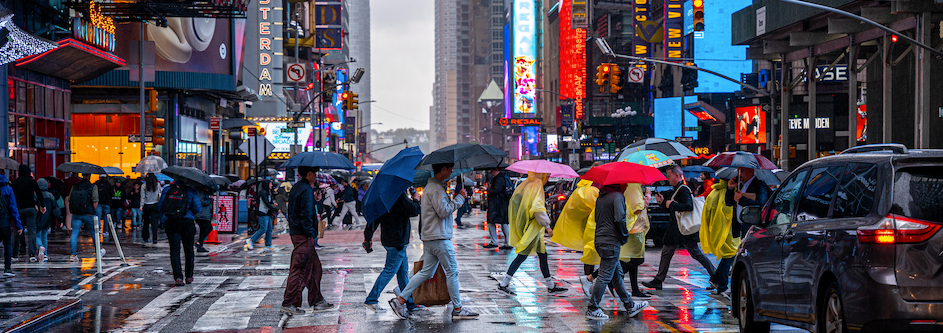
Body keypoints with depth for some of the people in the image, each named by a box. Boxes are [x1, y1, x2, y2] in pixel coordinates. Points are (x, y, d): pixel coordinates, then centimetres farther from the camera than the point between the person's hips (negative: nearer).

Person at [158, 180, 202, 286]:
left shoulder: (166, 190, 6)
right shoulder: (191, 191, -1)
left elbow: (160, 207, 11)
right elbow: (197, 208, -4)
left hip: (169, 222, 1)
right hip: (186, 222, -1)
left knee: (174, 250, 0)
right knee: (188, 250, 14)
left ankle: (178, 277, -14)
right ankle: (189, 276, 23)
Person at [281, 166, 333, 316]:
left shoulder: (296, 187, 15)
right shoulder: (306, 190, -16)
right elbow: (306, 213, -21)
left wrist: (314, 200, 12)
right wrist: (310, 233, -16)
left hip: (296, 231, 10)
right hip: (304, 236, -10)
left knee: (314, 265, 16)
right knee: (298, 269, -6)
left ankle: (317, 300, 22)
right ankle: (288, 304, -3)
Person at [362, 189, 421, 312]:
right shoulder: (399, 195, -18)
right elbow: (413, 211, -20)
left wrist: (368, 236, 17)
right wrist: (416, 200, 0)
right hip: (397, 241, -10)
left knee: (403, 271, 15)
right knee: (390, 271, -4)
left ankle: (410, 302, 21)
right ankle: (371, 300, -2)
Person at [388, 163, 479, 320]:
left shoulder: (430, 186, 18)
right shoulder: (436, 189, -16)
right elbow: (443, 211, -20)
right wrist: (459, 198, -13)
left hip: (429, 237, 10)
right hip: (439, 238, -10)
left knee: (426, 272, 11)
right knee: (452, 272, 0)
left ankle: (400, 300, 7)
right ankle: (457, 309, 7)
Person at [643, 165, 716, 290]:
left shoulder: (684, 189, -14)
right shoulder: (678, 190, 17)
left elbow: (689, 206, -28)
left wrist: (672, 204, -19)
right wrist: (663, 202, 12)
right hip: (675, 230, 10)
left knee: (696, 254, -4)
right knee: (666, 253, 8)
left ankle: (715, 276, 5)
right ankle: (658, 280, 11)